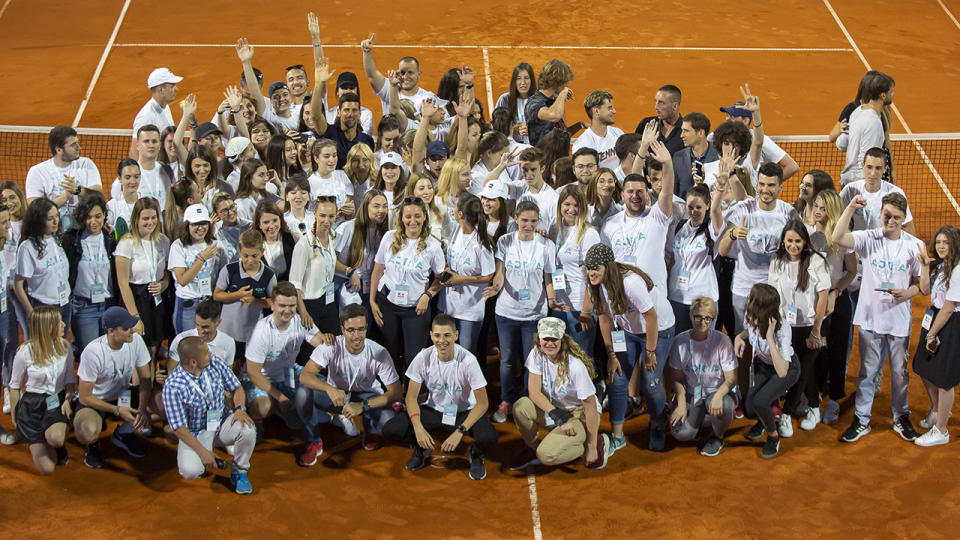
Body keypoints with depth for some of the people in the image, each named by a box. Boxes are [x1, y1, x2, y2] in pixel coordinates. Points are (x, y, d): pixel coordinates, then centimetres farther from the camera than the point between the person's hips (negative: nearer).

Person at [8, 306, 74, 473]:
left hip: (57, 403, 2)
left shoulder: (64, 347, -3)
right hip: (32, 404, -2)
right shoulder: (25, 352, -12)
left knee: (56, 438, -35)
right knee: (47, 469, -10)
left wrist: (68, 400, -7)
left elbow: (70, 378, 11)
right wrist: (14, 416, 6)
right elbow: (14, 386, 1)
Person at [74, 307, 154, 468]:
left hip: (122, 397, 5)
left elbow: (146, 379, -7)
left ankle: (123, 434, 12)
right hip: (94, 400, -5)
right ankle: (93, 445, 4)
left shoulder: (136, 341, -16)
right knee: (87, 432, -38)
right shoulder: (93, 352, -29)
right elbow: (85, 397, -20)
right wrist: (117, 411, -28)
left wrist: (142, 408, -24)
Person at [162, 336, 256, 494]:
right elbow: (179, 427, -18)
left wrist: (239, 408, -18)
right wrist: (202, 451, -23)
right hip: (195, 433, -3)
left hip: (223, 423, 3)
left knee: (248, 429, -29)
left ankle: (238, 472, -2)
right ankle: (204, 461, 10)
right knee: (190, 471, -30)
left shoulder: (215, 363, -8)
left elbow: (236, 388, 4)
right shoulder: (172, 386, -21)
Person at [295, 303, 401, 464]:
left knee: (387, 418, -34)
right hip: (336, 394, 1)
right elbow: (305, 375, -30)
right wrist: (330, 389, -50)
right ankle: (314, 443, -5)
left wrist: (363, 406, -37)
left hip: (367, 397, -1)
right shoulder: (331, 347, -24)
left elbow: (395, 393, -23)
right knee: (303, 393, -29)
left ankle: (371, 431, 7)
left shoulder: (379, 353, -24)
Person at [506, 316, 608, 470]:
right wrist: (557, 416, -29)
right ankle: (533, 448, 4)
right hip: (555, 408, 5)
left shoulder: (576, 366, -27)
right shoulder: (537, 354, -12)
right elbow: (534, 392, -13)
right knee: (521, 407, -23)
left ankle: (598, 443, -2)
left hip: (580, 415, -5)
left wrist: (592, 448, -19)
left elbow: (591, 407, -22)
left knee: (547, 455, -26)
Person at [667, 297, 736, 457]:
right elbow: (677, 377, 1)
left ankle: (717, 437, -2)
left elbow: (731, 378, -11)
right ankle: (698, 419, 17)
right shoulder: (680, 342, -7)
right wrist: (681, 404, -14)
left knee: (723, 406, -38)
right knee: (680, 433, -22)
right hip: (691, 393, 2)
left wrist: (718, 396, -31)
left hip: (717, 390, -2)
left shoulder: (721, 340, -13)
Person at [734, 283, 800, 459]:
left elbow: (782, 371, -45)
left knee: (759, 402, -27)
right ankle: (764, 419, 34)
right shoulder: (749, 316, -21)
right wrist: (740, 336, -17)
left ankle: (773, 437, 3)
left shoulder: (782, 328, -38)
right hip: (762, 365, 6)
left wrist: (770, 338, -49)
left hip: (787, 368, -6)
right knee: (748, 410, -4)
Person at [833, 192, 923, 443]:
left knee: (900, 372, 12)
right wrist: (850, 208, -26)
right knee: (867, 371, 8)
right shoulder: (869, 239, -4)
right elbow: (838, 238, -20)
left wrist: (907, 293, -15)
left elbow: (921, 282, 6)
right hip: (870, 317, -1)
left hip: (899, 320, 1)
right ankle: (862, 420, 18)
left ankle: (901, 418, 28)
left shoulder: (914, 245, 0)